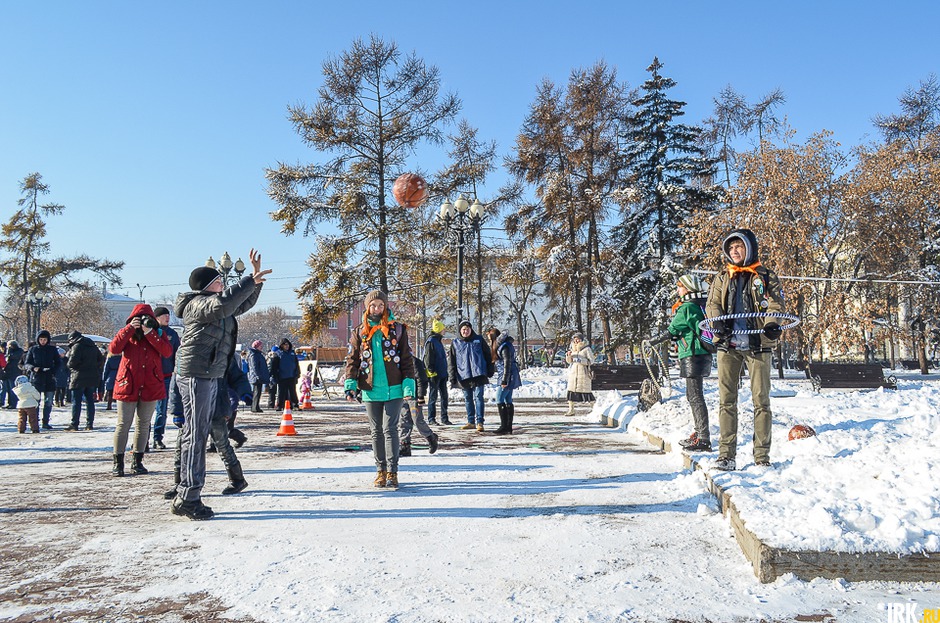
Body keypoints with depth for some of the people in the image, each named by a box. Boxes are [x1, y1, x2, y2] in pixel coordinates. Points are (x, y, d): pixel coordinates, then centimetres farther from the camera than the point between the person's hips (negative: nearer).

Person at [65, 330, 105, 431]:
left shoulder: (76, 346, -9)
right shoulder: (93, 346, 15)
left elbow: (73, 361, -19)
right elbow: (100, 359, 17)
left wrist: (68, 364, 2)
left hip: (79, 378, -7)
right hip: (92, 377, 7)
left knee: (76, 401, -2)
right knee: (90, 401, 10)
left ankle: (74, 424, -1)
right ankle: (89, 424, 10)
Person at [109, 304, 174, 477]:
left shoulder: (158, 335, 8)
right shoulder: (127, 334, 8)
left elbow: (168, 352, -12)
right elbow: (114, 348, -12)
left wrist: (150, 333, -16)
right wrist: (130, 329, -15)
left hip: (150, 386, 1)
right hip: (128, 385, -1)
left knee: (143, 424, 8)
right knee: (123, 424, -3)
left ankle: (138, 461, 16)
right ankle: (118, 463, 4)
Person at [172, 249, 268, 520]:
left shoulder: (215, 306, 20)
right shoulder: (197, 304, -10)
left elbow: (244, 303, 30)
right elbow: (223, 303, -30)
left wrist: (255, 279, 16)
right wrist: (249, 280, -22)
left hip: (211, 376, 10)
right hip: (196, 374, -10)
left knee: (200, 434, 11)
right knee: (195, 434, -8)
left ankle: (185, 497, 18)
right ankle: (188, 498, -4)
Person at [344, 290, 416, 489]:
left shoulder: (397, 329, 1)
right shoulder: (360, 332, 7)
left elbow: (407, 359, 2)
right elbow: (352, 360, 8)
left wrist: (408, 384, -6)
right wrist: (350, 384, -3)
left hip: (393, 389, -3)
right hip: (371, 390, 3)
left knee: (390, 429, -7)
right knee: (376, 432, 10)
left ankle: (392, 473, -1)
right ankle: (381, 471, 19)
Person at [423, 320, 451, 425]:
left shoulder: (439, 341, 18)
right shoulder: (431, 341, -11)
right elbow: (428, 359, -16)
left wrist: (445, 372, 20)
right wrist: (432, 372, -20)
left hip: (442, 374, 9)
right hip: (434, 375, -9)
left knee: (444, 397, 9)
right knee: (433, 397, -2)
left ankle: (444, 418, 15)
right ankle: (431, 419, 5)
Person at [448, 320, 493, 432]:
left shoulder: (479, 340, 5)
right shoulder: (455, 343, 8)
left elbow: (488, 355, 9)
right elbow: (451, 362, 9)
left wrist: (490, 370, 6)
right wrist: (452, 377, 2)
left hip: (478, 374, -2)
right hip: (464, 375, 3)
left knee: (478, 397, -8)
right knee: (468, 399, 9)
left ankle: (479, 422, -6)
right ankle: (471, 422, 18)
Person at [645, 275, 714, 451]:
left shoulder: (686, 307, -12)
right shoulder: (700, 306, 17)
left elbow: (672, 330, -11)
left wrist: (652, 342, -1)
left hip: (693, 357, -10)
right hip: (703, 355, 10)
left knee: (695, 396, -10)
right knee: (692, 395, 17)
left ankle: (704, 439, -10)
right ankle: (699, 433, 24)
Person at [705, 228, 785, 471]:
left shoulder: (766, 277, 9)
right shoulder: (722, 278, 17)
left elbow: (775, 304, 0)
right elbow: (712, 304, 9)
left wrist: (772, 324, -22)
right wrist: (718, 324, -13)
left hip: (757, 345, -2)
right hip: (728, 345, 2)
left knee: (761, 400, 0)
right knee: (726, 400, 0)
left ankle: (762, 455, 7)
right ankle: (726, 455, 3)